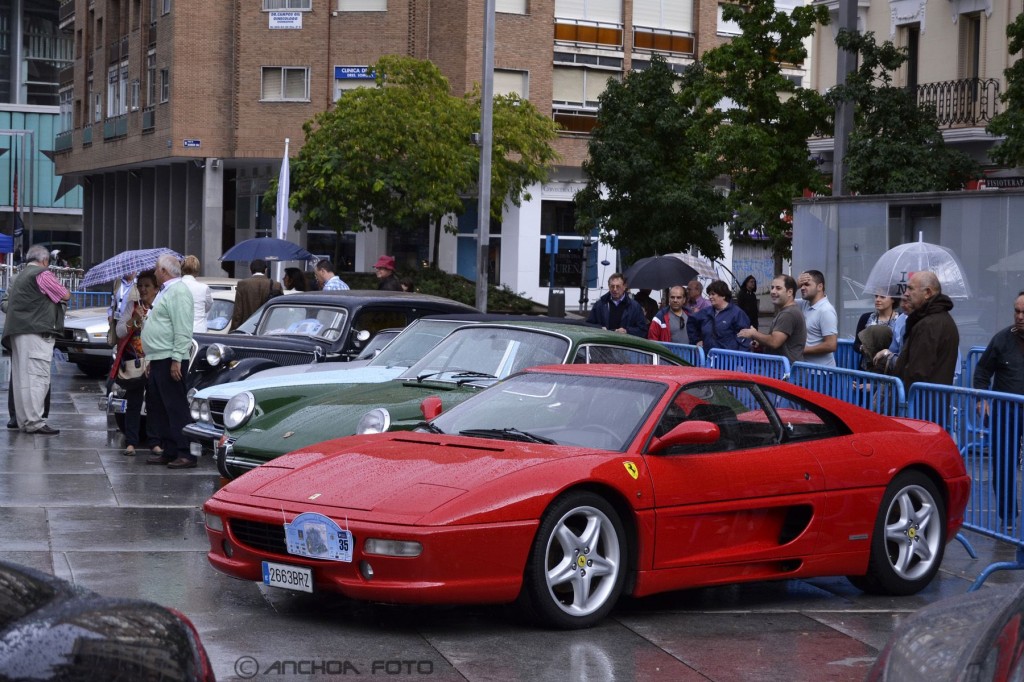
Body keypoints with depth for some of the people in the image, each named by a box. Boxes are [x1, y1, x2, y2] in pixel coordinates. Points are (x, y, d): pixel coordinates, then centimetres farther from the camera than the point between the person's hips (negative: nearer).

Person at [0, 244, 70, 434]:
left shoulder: (18, 277, 21)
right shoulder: (43, 274, -7)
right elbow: (66, 296, -2)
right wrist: (61, 293, 18)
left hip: (16, 333, 9)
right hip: (36, 332, -9)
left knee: (21, 378, 8)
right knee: (37, 377, -10)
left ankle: (23, 421, 10)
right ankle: (34, 421, -15)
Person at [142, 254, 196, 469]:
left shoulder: (178, 292, -13)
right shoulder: (165, 291, 20)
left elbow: (182, 330, -20)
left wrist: (177, 359, -24)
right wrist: (151, 360, 24)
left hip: (170, 360, -11)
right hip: (158, 360, 11)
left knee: (176, 408, -9)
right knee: (158, 407, 12)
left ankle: (185, 454, -9)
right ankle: (168, 451, 17)